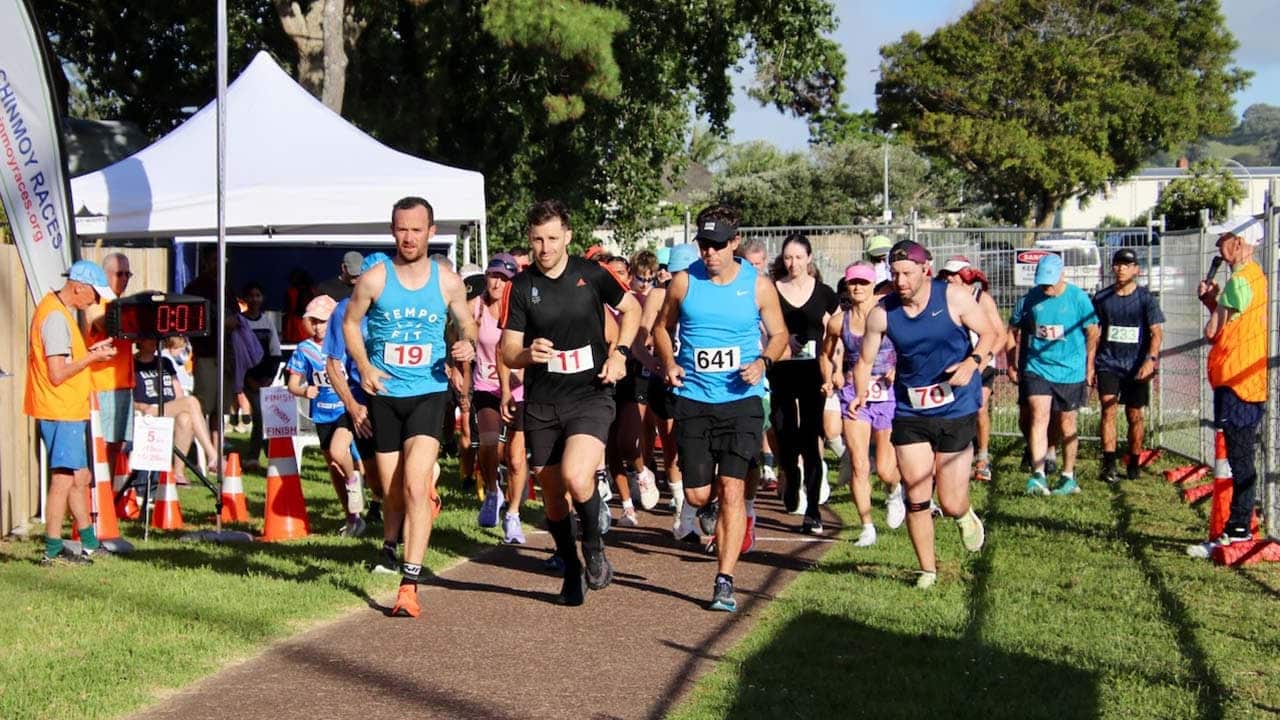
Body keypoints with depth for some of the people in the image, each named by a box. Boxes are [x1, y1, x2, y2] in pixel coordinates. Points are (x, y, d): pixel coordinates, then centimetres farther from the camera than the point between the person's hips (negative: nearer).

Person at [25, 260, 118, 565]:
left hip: (69, 411, 10)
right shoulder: (56, 317, -18)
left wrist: (89, 351, 8)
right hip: (61, 413, -10)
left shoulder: (58, 311, 14)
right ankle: (52, 551, -1)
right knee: (64, 479, -6)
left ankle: (89, 544, 24)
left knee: (80, 477, 16)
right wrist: (92, 357, -13)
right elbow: (57, 374, -22)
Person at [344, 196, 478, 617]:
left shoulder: (448, 282, 1)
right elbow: (350, 322, 9)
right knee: (393, 493, 8)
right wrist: (364, 366, -6)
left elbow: (466, 323, 15)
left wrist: (467, 344, -8)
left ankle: (409, 584, -18)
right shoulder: (374, 279, -2)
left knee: (413, 487, -17)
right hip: (384, 394, 1)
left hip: (428, 393, -1)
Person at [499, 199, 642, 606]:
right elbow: (508, 353, -2)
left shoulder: (591, 274, 0)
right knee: (552, 494, 8)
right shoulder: (520, 287, 0)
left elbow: (630, 308, 17)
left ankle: (594, 548, 3)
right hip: (541, 402, 2)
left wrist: (620, 352, 3)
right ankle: (572, 571, 28)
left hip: (590, 395, -2)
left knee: (576, 477, -24)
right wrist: (528, 354, -24)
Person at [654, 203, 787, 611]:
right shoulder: (684, 282, 2)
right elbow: (662, 326, 15)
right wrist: (669, 363, -3)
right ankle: (712, 506, 42)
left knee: (731, 488, -12)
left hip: (741, 400, -2)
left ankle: (724, 582, -8)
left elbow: (779, 334, 11)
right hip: (693, 399, 2)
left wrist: (762, 362, -9)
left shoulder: (758, 286, 0)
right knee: (697, 494, 2)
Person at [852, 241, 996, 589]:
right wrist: (860, 394, -15)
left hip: (956, 411, -2)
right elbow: (865, 360, 5)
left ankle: (965, 516, 37)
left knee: (951, 503, -1)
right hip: (909, 413, 2)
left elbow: (988, 334, -1)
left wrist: (972, 363, -20)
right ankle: (927, 569, 17)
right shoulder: (881, 313, -3)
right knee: (916, 499, -1)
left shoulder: (953, 297, -9)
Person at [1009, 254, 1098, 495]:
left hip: (1070, 372, -1)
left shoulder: (1078, 298, -7)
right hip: (1037, 369, 1)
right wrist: (1012, 363, 12)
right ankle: (1038, 475, -22)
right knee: (1039, 416, -15)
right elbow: (1014, 329, 11)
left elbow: (1092, 332, 3)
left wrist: (1089, 367, 5)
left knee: (1066, 425, 9)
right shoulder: (1031, 298, -2)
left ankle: (1069, 477, 23)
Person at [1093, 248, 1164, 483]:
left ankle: (1133, 464, 20)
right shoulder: (1102, 298, 5)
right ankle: (1109, 464, -17)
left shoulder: (1145, 298, -1)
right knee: (1108, 409, -15)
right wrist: (1090, 364, 10)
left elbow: (1156, 332, -5)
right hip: (1108, 363, 1)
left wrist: (1151, 359, -20)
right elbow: (1095, 333, 13)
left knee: (1134, 415, 6)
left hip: (1136, 366, -1)